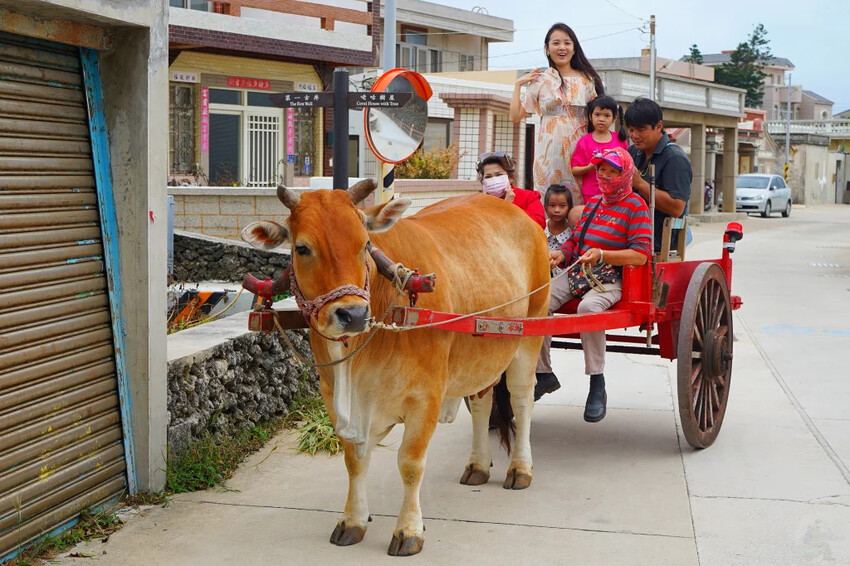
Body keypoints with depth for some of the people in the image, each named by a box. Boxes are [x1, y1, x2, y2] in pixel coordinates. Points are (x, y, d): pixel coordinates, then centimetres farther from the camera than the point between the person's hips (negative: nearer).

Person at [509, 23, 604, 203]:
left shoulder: (587, 80, 9)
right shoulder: (540, 80, 9)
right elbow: (515, 116, 8)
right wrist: (518, 85, 5)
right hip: (549, 152, 0)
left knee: (579, 204, -3)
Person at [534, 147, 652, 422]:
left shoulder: (635, 206, -1)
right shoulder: (592, 203, 21)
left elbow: (640, 255, -11)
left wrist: (601, 254, -22)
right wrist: (561, 253, 2)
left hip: (612, 278, -7)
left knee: (589, 306, -39)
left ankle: (597, 387, -28)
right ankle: (543, 374, -6)